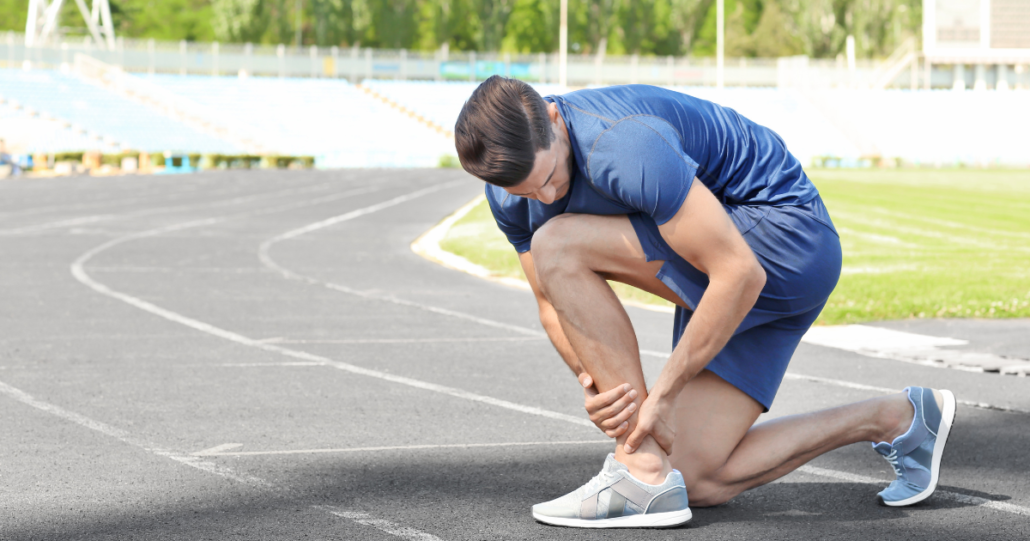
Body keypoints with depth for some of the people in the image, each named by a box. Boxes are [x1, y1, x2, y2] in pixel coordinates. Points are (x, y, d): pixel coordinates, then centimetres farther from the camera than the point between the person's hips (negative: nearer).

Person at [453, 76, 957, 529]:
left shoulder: (623, 144, -31)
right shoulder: (510, 187, -5)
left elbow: (740, 275, -29)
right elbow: (555, 302, 4)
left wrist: (663, 394, -24)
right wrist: (594, 383, -17)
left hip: (786, 237, -9)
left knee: (558, 246, -23)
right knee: (699, 482, 2)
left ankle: (644, 472, -19)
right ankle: (895, 418, 17)